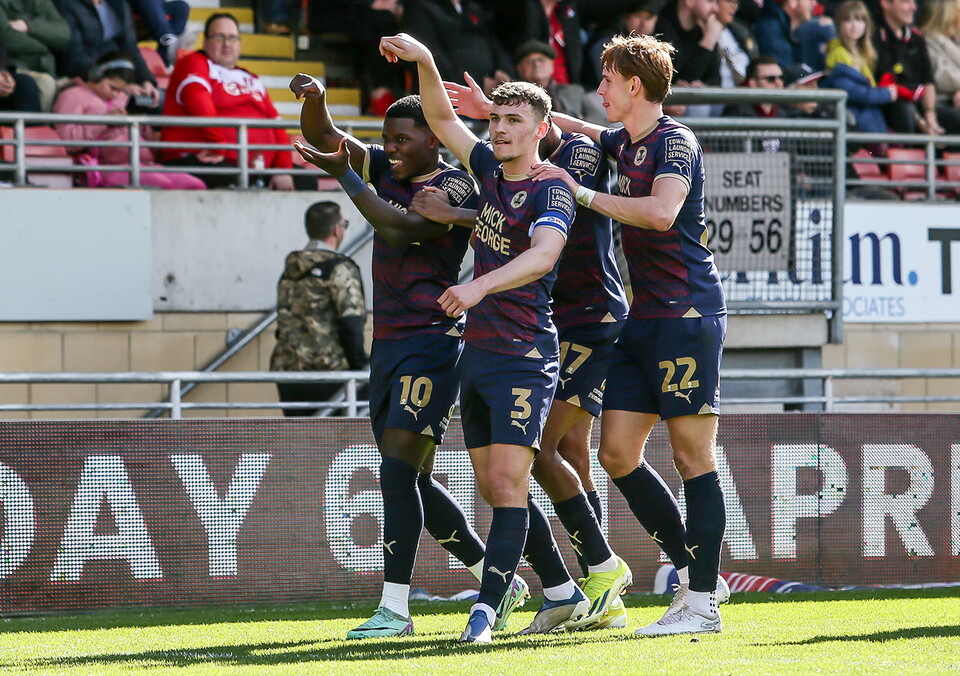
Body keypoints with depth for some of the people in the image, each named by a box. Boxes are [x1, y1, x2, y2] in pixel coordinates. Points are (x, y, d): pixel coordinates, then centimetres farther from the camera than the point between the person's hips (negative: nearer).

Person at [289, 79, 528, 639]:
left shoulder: (457, 185, -9)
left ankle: (395, 608, -16)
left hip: (432, 341, -9)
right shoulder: (388, 170, 13)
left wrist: (346, 176, -20)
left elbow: (405, 229, -23)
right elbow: (323, 136, 10)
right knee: (414, 479, 11)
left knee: (400, 471, -16)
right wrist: (314, 99, -11)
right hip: (389, 343, 9)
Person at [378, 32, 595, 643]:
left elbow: (542, 255, -30)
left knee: (508, 485, -14)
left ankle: (486, 611, -18)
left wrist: (480, 286, -45)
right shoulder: (490, 171, 10)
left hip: (525, 356, -9)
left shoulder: (551, 191, -13)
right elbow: (443, 118, 21)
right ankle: (563, 593, 23)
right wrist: (424, 63, 4)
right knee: (494, 489, 12)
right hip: (478, 353, 9)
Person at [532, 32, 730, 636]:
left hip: (687, 314, -9)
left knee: (693, 454, -7)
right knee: (617, 452, 6)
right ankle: (693, 573, 14)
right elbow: (576, 130, 37)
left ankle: (702, 603, -6)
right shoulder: (626, 143, 17)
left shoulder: (675, 142, -10)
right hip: (644, 317, 9)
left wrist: (583, 194, -20)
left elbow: (662, 212, -27)